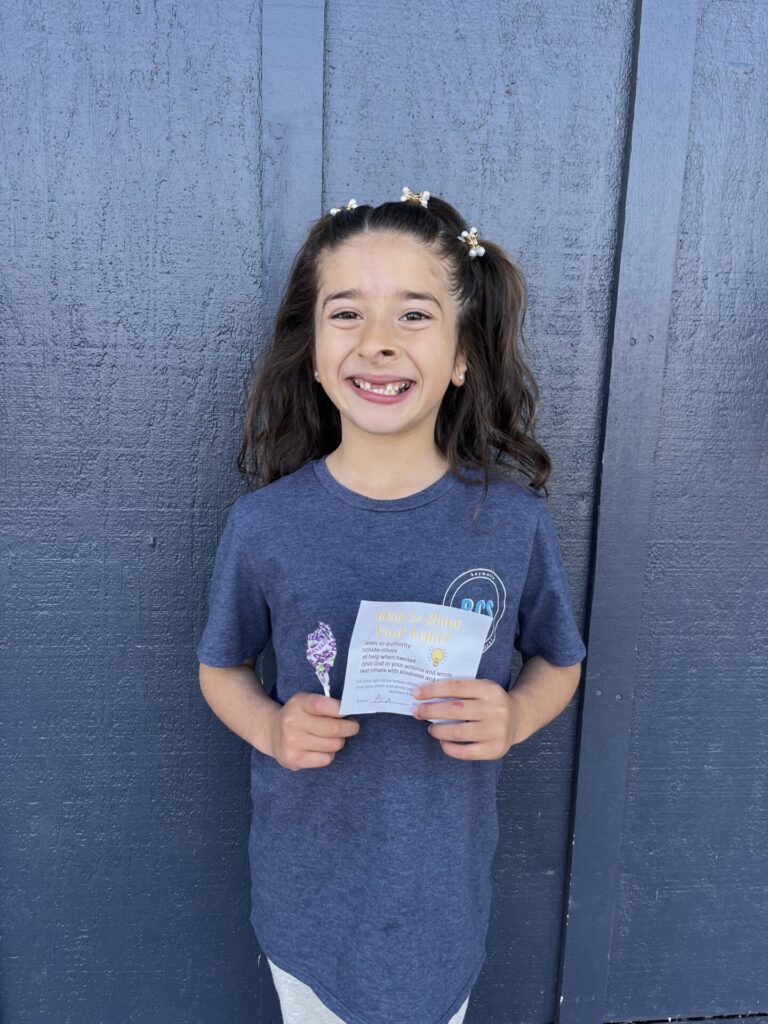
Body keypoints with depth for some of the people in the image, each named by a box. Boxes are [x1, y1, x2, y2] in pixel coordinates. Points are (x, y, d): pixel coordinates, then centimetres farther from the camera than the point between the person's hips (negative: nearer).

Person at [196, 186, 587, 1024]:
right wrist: (270, 729, -19)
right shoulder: (264, 524, -15)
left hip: (443, 880, 1)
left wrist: (515, 718, -18)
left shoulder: (513, 519, -14)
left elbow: (559, 662, 2)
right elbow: (222, 667, 0)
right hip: (306, 879, 0)